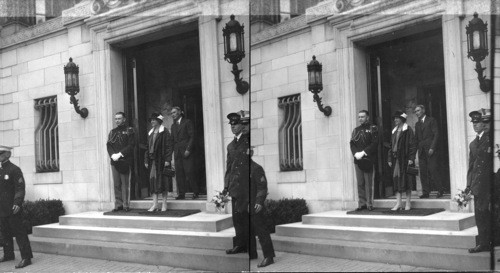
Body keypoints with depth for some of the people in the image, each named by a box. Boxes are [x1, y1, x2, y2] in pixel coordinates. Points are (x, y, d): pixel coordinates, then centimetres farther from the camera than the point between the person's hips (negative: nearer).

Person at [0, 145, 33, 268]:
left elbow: (20, 188, -16)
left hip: (12, 209, -8)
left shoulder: (14, 170, -10)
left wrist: (17, 203, -26)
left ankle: (26, 257, -9)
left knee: (19, 232, -8)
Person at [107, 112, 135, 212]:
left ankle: (126, 205, -1)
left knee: (125, 184, -4)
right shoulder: (112, 132, 17)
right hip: (114, 161, 4)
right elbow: (108, 145, 11)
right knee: (116, 184, 3)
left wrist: (120, 154, -13)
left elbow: (131, 145, -6)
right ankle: (118, 204, 7)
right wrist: (113, 155, -7)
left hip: (125, 161, -4)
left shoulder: (129, 131, 3)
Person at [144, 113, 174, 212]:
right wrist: (146, 160, 10)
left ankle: (164, 204, 7)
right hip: (152, 160, 6)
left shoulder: (164, 132, -4)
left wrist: (167, 160, -17)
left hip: (161, 159, -6)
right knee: (153, 180, -1)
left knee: (163, 180, -1)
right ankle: (155, 204, -1)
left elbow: (169, 146, -10)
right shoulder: (150, 133, 15)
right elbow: (148, 147, 17)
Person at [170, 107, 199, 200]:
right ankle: (181, 194, 3)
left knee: (189, 173, -9)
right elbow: (172, 139, 18)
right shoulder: (173, 126, 20)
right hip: (177, 153, 5)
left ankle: (195, 192, -1)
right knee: (179, 174, 0)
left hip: (186, 152, -5)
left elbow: (192, 137, -5)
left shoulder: (187, 122, 2)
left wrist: (188, 149, -13)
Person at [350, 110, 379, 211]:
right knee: (360, 183, 4)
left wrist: (363, 153, -13)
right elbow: (352, 144, 12)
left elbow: (374, 144, -8)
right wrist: (356, 153, -6)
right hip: (358, 160, 5)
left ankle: (369, 204, 0)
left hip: (368, 160, -5)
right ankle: (362, 203, 8)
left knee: (369, 183, -4)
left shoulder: (373, 129, 1)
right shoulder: (356, 130, 17)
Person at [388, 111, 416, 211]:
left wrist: (411, 158, -16)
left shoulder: (408, 130, -4)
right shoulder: (394, 131, 16)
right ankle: (398, 203, 1)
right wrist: (390, 158, 11)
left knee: (406, 179, -2)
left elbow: (412, 145, -9)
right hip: (395, 158, 6)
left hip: (405, 158, -6)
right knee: (396, 179, 1)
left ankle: (408, 203, 6)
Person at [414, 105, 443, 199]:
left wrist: (432, 148, -14)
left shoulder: (431, 120, 2)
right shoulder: (417, 124, 20)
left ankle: (440, 190, 0)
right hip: (421, 151, 6)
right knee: (423, 172, 0)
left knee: (433, 170, -10)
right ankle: (425, 192, 2)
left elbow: (436, 134, -5)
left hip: (430, 150, -5)